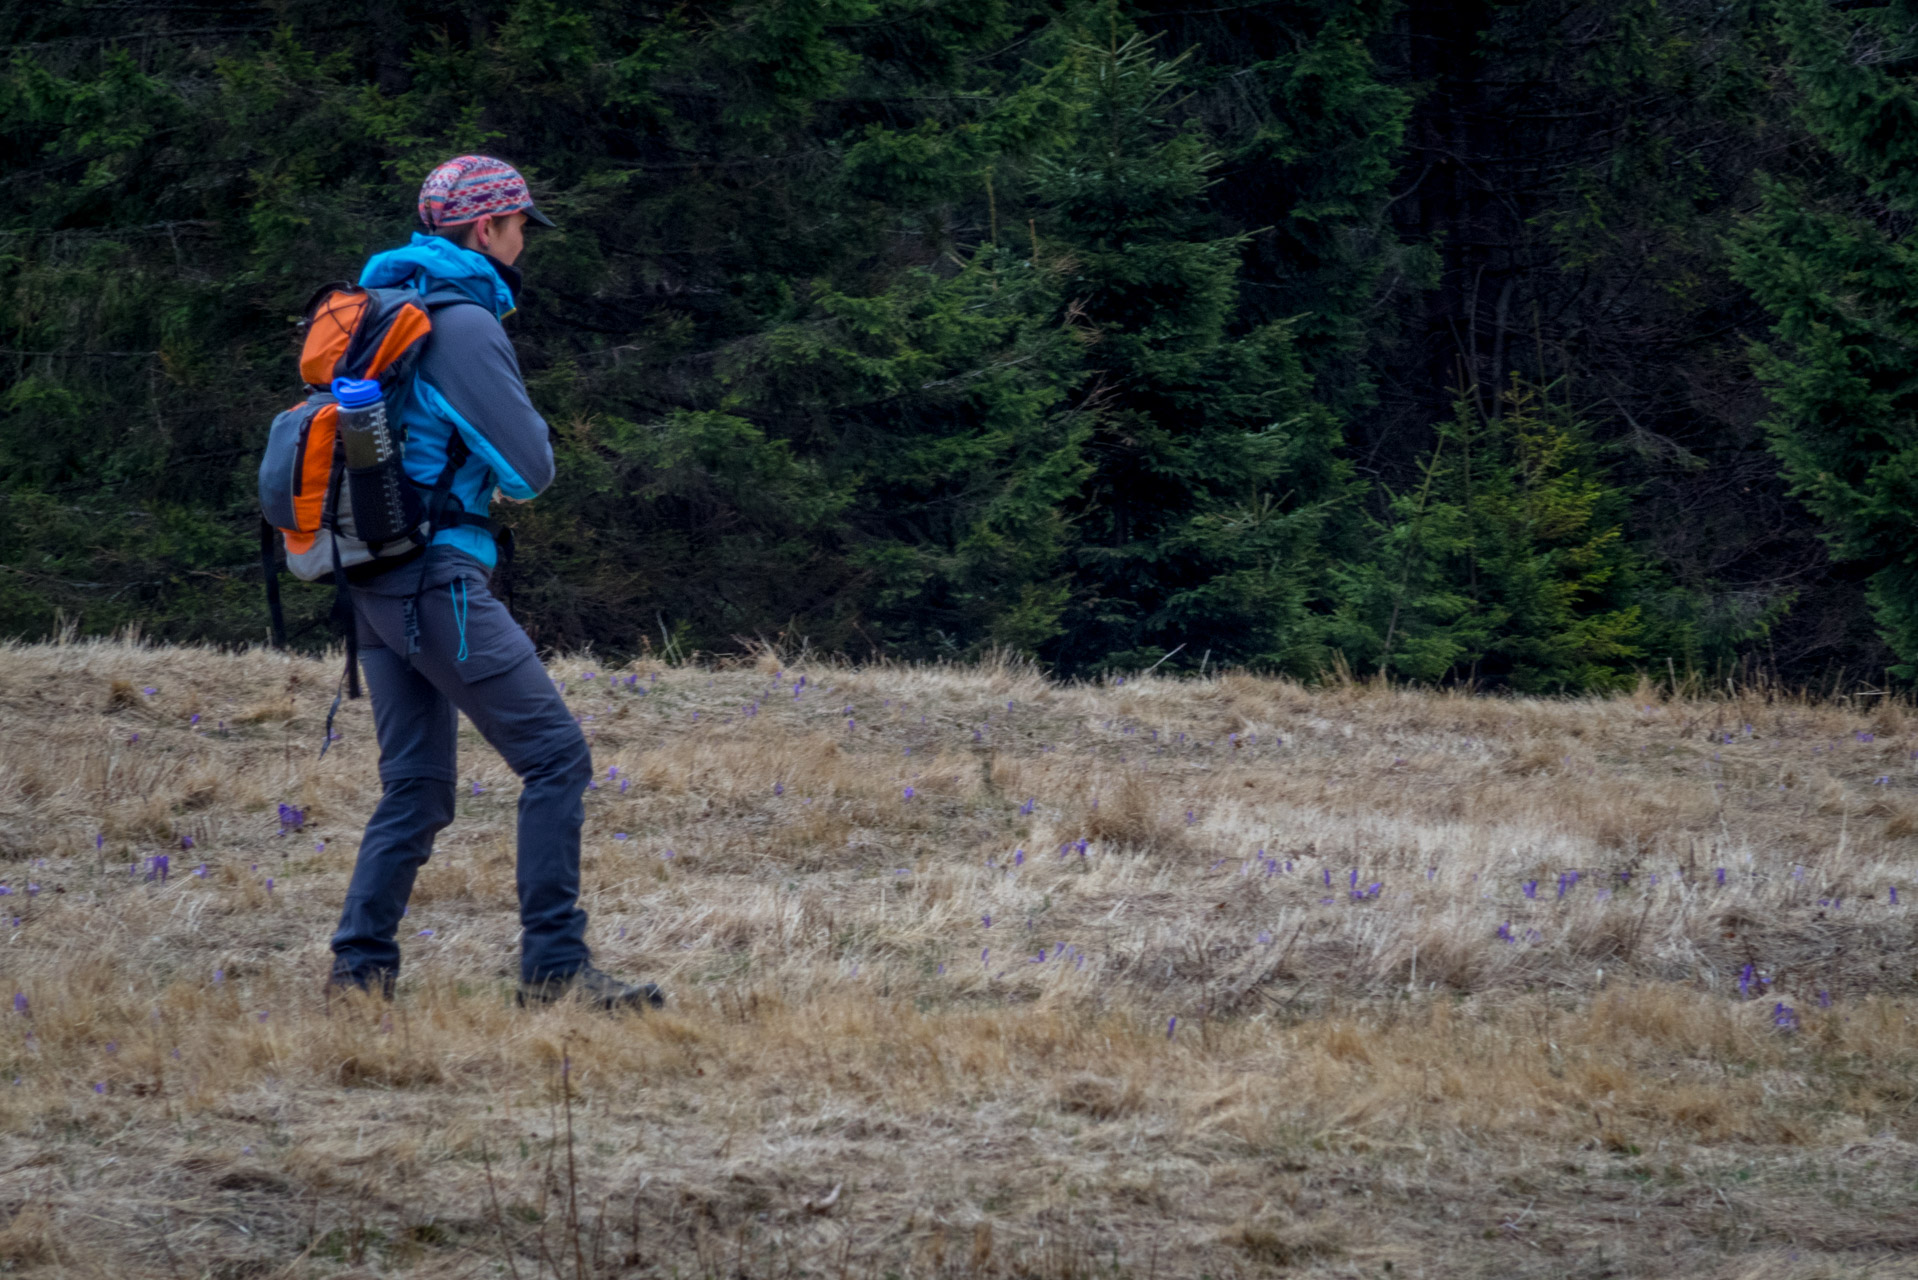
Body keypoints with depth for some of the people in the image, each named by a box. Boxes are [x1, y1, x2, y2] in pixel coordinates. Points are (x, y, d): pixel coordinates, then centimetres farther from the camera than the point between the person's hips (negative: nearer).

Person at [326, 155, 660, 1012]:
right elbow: (528, 470, -12)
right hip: (437, 578, -9)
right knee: (555, 756, -7)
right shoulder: (464, 323, -12)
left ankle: (360, 968, 7)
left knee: (417, 783, 13)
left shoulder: (380, 308, 16)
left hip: (375, 582, 9)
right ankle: (554, 967, -11)